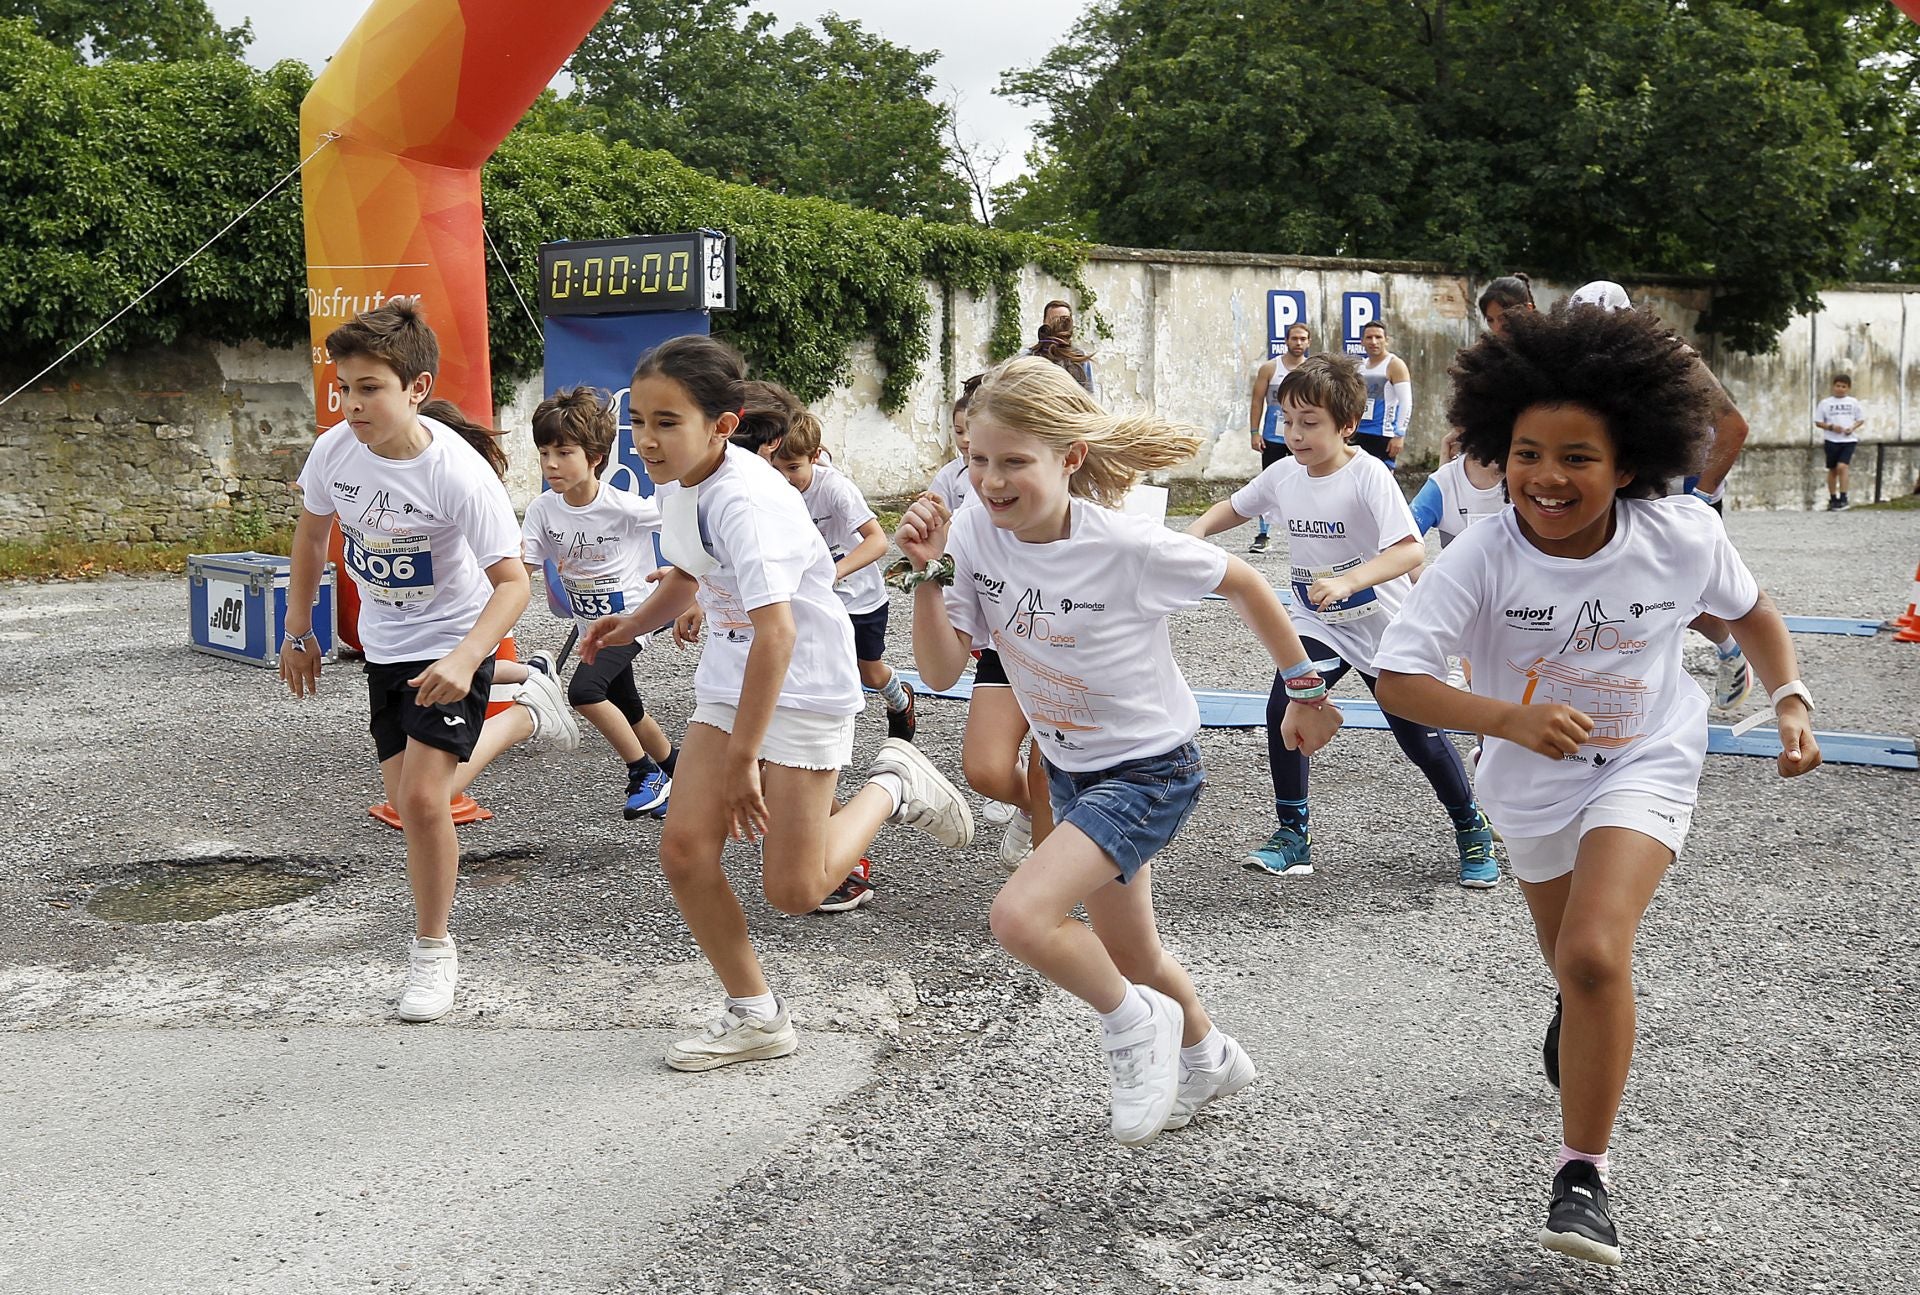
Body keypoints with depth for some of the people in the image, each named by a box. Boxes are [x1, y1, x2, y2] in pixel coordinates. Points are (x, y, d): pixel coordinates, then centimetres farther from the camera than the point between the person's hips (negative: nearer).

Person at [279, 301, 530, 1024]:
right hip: (384, 643, 6)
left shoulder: (459, 472, -29)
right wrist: (299, 632, 12)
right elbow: (312, 536, 7)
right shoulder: (334, 450, -13)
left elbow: (511, 582, -28)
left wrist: (464, 660, -44)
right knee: (404, 798, 11)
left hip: (454, 644, -5)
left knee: (422, 795, -16)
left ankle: (433, 950, 1)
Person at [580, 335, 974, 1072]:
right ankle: (754, 1016, 14)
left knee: (793, 891, -5)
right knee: (684, 851, -3)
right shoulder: (676, 486, 0)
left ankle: (892, 788, 21)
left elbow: (776, 631, -34)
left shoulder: (745, 500, -28)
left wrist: (743, 755, -32)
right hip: (728, 682, 8)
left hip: (803, 690, -8)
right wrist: (635, 624, 3)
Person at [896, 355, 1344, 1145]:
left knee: (1021, 917, -25)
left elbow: (1243, 585, -11)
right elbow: (940, 671, -13)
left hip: (1151, 770, -6)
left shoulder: (1129, 547, -28)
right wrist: (930, 571, -27)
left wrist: (1306, 690, -3)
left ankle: (1136, 1025, 3)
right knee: (1130, 958, 22)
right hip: (1071, 770, 7)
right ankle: (1207, 1058, 52)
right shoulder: (974, 533, -14)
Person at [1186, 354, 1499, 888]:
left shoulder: (1368, 474, -23)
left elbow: (1411, 550, -33)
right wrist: (1200, 528, -10)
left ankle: (1473, 831, 30)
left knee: (1421, 739, 5)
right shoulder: (1283, 475, -6)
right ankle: (1293, 835, -5)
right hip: (1317, 626, 4)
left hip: (1383, 628, -4)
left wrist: (1346, 582, -47)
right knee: (1282, 710, -18)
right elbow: (1234, 507, 12)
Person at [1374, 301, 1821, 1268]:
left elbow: (1751, 612, 0)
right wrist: (1509, 718, -42)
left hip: (1644, 766, -2)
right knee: (1574, 962, 23)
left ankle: (1583, 1169, -6)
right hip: (1533, 782, 2)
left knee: (1593, 955, -24)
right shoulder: (1481, 559, -26)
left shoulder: (1683, 537, -21)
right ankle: (1590, 1024, 63)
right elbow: (1397, 678, -28)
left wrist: (1790, 701, -13)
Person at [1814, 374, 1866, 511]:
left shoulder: (1853, 403, 5)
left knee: (1842, 466, -18)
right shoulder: (1825, 403, 2)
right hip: (1832, 440, 1)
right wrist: (1831, 427, -12)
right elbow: (1818, 422, 4)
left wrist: (1852, 428, -8)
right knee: (1832, 470, 9)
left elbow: (1861, 420, 11)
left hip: (1849, 439, -1)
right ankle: (1833, 499, 20)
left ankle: (1843, 498, -12)